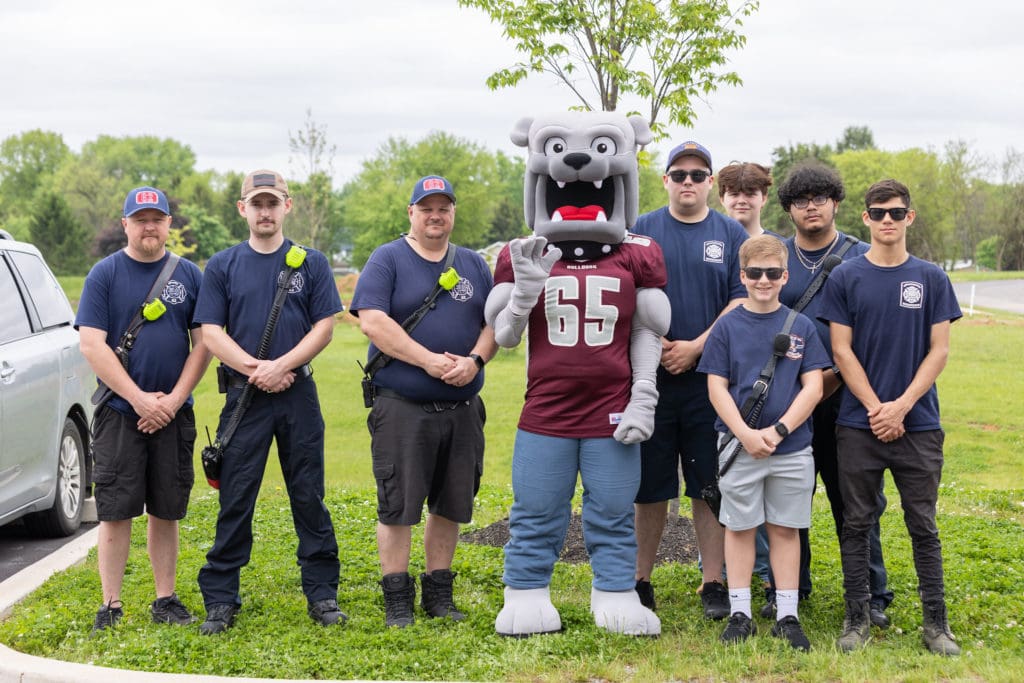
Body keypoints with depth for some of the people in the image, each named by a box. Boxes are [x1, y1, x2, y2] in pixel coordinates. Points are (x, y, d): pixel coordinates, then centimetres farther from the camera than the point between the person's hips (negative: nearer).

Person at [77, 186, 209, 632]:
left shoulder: (189, 275, 8)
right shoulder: (104, 275, 0)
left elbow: (203, 343, 5)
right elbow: (92, 345, -7)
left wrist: (174, 399, -7)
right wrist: (140, 399, -13)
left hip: (174, 413, 2)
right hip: (119, 412, -2)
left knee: (165, 511, 8)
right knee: (115, 511, -1)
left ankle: (165, 600, 17)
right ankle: (110, 607, 5)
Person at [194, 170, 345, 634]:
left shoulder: (311, 263, 7)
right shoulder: (222, 266, 7)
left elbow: (324, 326, 1)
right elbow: (211, 332, 1)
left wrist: (281, 365, -12)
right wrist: (255, 369, -12)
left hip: (299, 392, 0)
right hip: (244, 393, 0)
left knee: (309, 496, 4)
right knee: (235, 499, 0)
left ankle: (322, 593, 12)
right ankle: (220, 600, 6)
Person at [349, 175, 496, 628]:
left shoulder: (474, 265, 15)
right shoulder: (387, 260, -1)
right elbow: (372, 321, -12)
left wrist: (475, 360, -9)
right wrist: (429, 360, -18)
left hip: (462, 408, 5)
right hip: (402, 405, -5)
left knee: (451, 504, 10)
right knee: (397, 505, -3)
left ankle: (438, 593, 21)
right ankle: (397, 601, 5)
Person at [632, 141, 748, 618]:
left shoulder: (732, 235, 6)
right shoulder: (641, 231, 7)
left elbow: (741, 302, -1)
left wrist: (696, 347, -12)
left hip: (710, 377, 0)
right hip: (651, 377, 0)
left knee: (709, 486, 3)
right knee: (650, 486, 5)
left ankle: (713, 583, 11)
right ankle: (641, 581, 15)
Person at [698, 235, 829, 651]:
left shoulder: (801, 327, 2)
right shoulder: (728, 326, 0)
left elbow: (813, 386, -1)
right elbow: (717, 387, -2)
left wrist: (779, 430, -12)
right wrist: (745, 434, -14)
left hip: (792, 447, 1)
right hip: (739, 446, 0)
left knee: (785, 529, 7)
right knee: (740, 527, 6)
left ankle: (788, 616, 14)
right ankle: (739, 615, 14)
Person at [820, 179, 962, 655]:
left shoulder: (930, 279, 5)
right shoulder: (845, 279, 3)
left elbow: (938, 351, 2)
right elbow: (842, 352, -1)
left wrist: (901, 405, -10)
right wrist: (877, 410, -9)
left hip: (918, 424, 0)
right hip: (858, 424, 0)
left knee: (923, 526, 5)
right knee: (857, 523, 5)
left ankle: (936, 623, 12)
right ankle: (857, 618, 14)